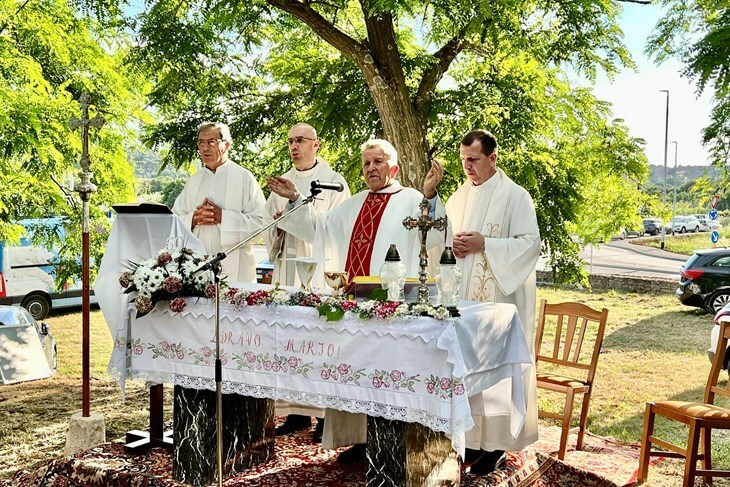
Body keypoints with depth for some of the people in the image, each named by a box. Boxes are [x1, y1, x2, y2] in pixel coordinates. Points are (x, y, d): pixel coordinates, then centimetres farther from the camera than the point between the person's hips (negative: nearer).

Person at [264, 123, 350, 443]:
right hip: (287, 266, 5)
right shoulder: (282, 183, 17)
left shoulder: (333, 181, 0)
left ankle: (326, 415, 0)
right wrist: (278, 224, -4)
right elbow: (268, 222, 19)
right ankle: (298, 412, 12)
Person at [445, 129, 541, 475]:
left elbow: (530, 243, -11)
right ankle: (470, 436, 19)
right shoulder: (459, 198, 14)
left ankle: (496, 443, 7)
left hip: (499, 296, -6)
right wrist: (452, 245, -3)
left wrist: (484, 244, -19)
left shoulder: (514, 196, -5)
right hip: (462, 295, 6)